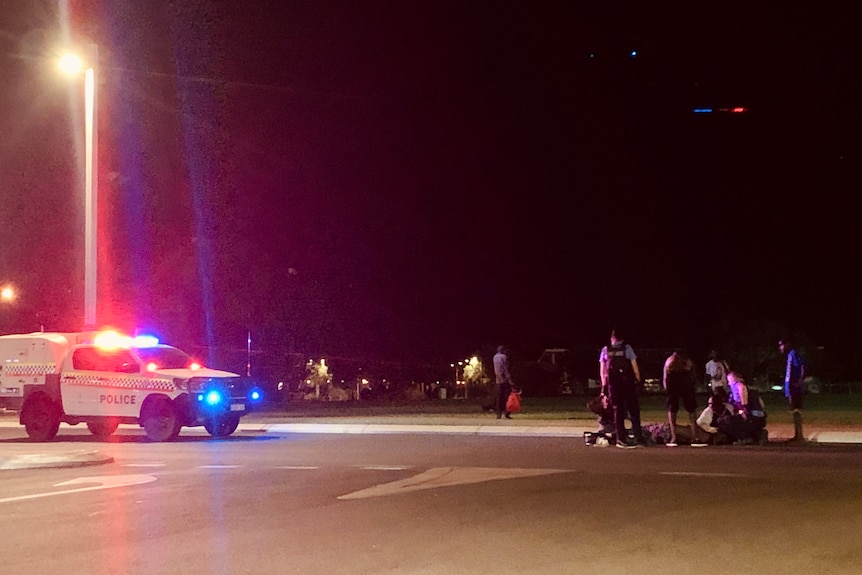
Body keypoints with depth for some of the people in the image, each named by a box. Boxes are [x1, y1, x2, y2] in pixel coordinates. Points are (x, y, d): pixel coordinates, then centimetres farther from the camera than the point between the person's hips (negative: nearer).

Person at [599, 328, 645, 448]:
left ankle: (621, 438, 5)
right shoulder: (627, 348, 0)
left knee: (618, 411, 8)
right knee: (633, 409, 4)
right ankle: (638, 436, -2)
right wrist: (638, 380, 5)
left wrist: (604, 385, 13)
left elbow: (602, 371, 7)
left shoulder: (605, 350, 7)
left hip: (613, 384, 2)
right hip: (628, 382, -2)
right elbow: (635, 367, -3)